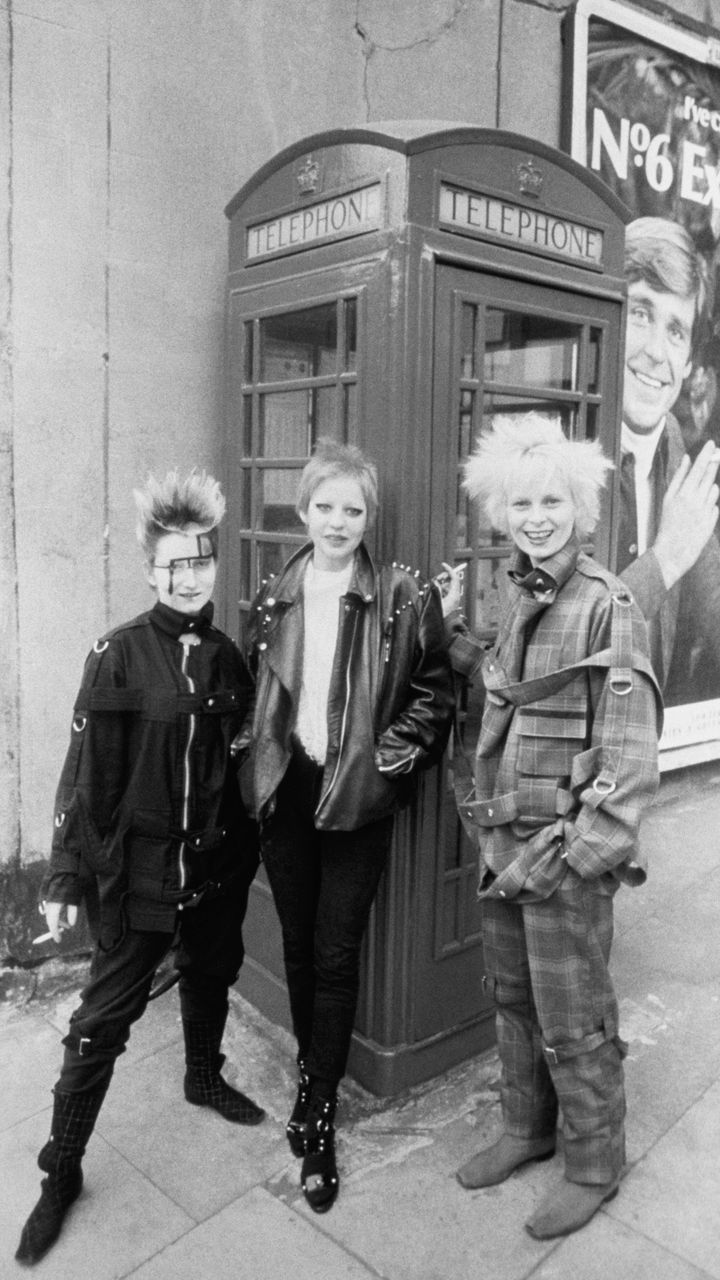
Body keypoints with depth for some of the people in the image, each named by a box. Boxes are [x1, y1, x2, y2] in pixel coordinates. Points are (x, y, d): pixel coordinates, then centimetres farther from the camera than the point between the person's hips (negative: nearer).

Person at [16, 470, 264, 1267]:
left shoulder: (227, 657, 0)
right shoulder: (120, 656, -13)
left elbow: (242, 762, 7)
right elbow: (88, 773, -12)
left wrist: (245, 851, 8)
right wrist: (66, 874, -12)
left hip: (217, 866, 5)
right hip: (137, 870, -4)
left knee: (210, 979, 23)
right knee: (102, 1021, 4)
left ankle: (204, 1077, 51)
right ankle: (61, 1170, 22)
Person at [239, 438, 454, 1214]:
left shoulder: (404, 598, -7)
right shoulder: (274, 597, 5)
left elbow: (435, 693, -2)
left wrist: (392, 755, -10)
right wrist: (259, 758, 5)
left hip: (356, 800, -3)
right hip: (285, 793, 4)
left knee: (336, 954, 3)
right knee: (297, 945, 16)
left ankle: (319, 1111, 18)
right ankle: (312, 1076, 37)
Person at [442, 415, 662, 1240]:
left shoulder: (607, 606, -15)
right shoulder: (519, 597, 7)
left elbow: (630, 753, -16)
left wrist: (577, 856, -18)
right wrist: (453, 632, 4)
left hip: (566, 846, -7)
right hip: (504, 836, 7)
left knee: (572, 1024, 8)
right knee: (512, 998, 20)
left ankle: (595, 1166, 30)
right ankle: (527, 1128, 42)